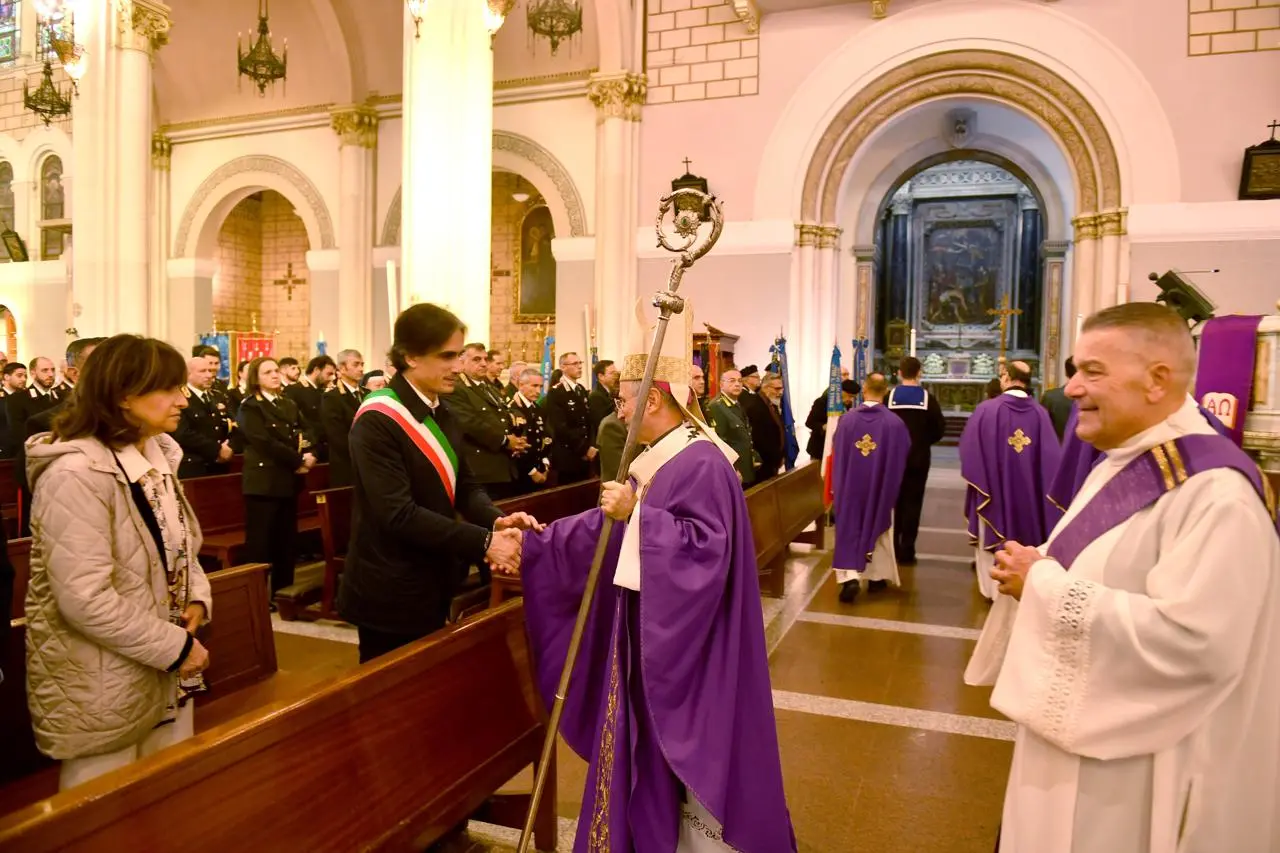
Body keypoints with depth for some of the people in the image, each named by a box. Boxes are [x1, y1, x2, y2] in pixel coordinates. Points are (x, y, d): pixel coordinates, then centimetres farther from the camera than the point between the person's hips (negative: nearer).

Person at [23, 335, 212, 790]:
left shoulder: (157, 455, 5)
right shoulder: (76, 475, -24)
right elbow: (86, 600, -28)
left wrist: (196, 599, -4)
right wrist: (176, 646, -20)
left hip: (165, 670, 8)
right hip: (102, 688, -8)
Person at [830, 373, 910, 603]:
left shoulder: (846, 419, -9)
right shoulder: (895, 423, -11)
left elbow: (836, 455, 1)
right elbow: (902, 459, -2)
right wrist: (892, 485, 13)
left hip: (850, 485, 0)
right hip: (882, 487, 0)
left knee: (850, 530, 7)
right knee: (878, 529, 17)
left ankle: (850, 577, -8)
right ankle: (877, 576, 27)